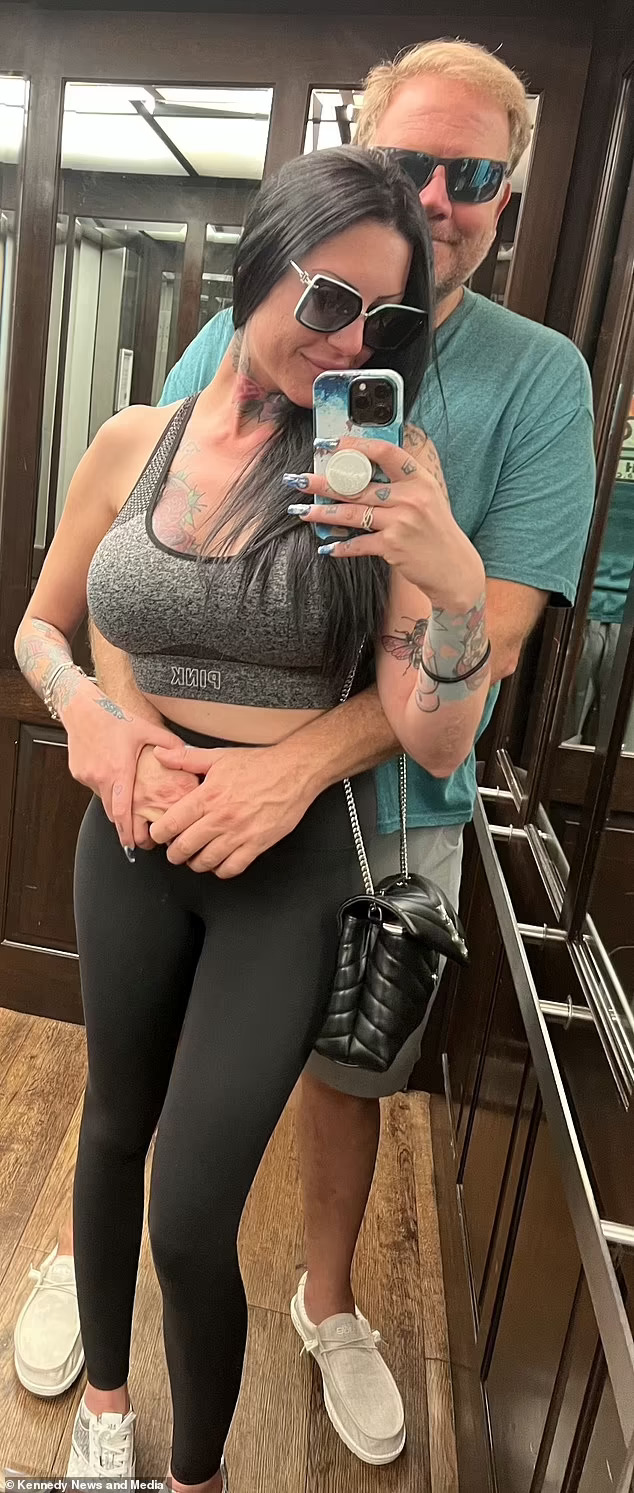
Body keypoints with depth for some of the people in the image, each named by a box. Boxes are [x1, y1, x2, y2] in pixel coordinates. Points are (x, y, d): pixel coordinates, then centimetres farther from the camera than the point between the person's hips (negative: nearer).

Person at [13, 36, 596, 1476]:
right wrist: (124, 720, -22)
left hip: (391, 806, 0)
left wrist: (299, 764, -28)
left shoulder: (539, 379, -6)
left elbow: (488, 638, -15)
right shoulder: (238, 338, -2)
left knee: (349, 1073, 19)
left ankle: (328, 1304, 49)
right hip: (191, 786, 1)